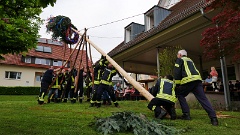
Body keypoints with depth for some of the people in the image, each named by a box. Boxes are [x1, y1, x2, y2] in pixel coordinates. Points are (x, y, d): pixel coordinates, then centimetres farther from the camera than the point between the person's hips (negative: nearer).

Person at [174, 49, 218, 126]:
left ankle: (186, 114, 4)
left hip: (188, 80, -6)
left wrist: (177, 84, 6)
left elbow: (177, 73, 2)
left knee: (180, 95, 10)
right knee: (203, 98, 2)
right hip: (198, 79, 7)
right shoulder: (190, 60, 34)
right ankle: (213, 117, -8)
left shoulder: (179, 60, 12)